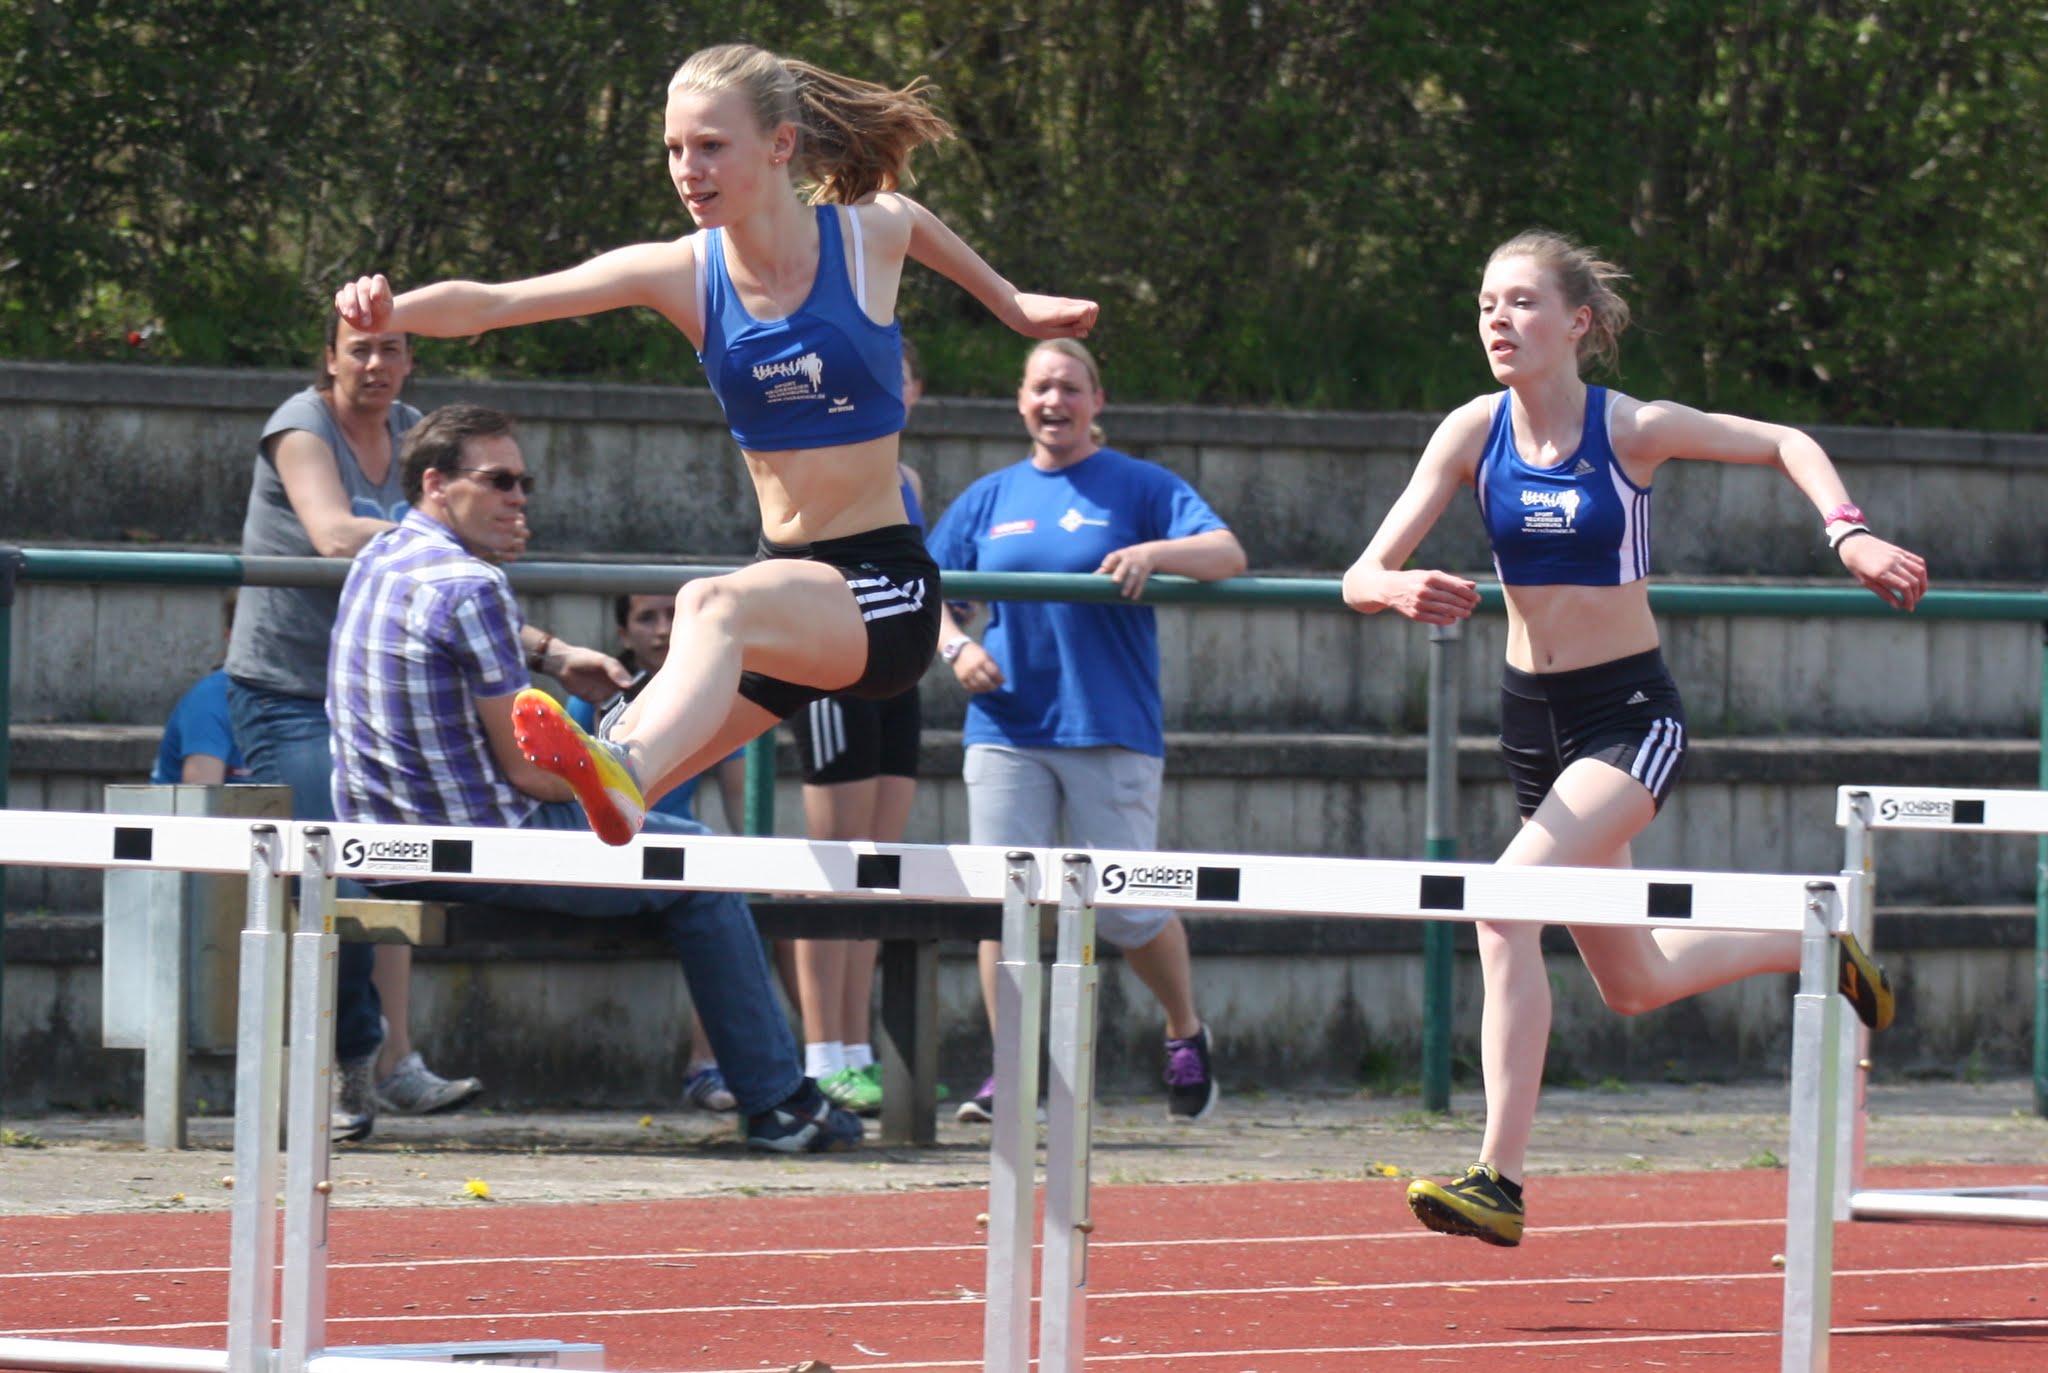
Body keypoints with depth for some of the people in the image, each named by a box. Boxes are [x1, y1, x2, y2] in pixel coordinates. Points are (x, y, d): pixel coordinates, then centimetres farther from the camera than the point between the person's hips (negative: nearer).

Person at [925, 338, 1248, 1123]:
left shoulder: (1140, 488, 4)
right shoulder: (988, 499, 14)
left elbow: (1229, 556, -7)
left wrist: (1156, 552, -26)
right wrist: (955, 647, -4)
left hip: (1112, 730, -3)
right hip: (1007, 729, 3)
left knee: (1127, 908, -2)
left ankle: (1186, 1034, 23)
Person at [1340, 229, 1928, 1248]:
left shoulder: (1632, 430, -13)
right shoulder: (1474, 434, -5)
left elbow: (1785, 445, 3)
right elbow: (1361, 577, -9)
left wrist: (1849, 536, -13)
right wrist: (1400, 590, -33)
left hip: (1630, 714, -5)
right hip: (1532, 713, 5)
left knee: (1506, 906, -27)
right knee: (1632, 985, 17)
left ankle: (1498, 1179, -25)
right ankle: (1809, 944, 46)